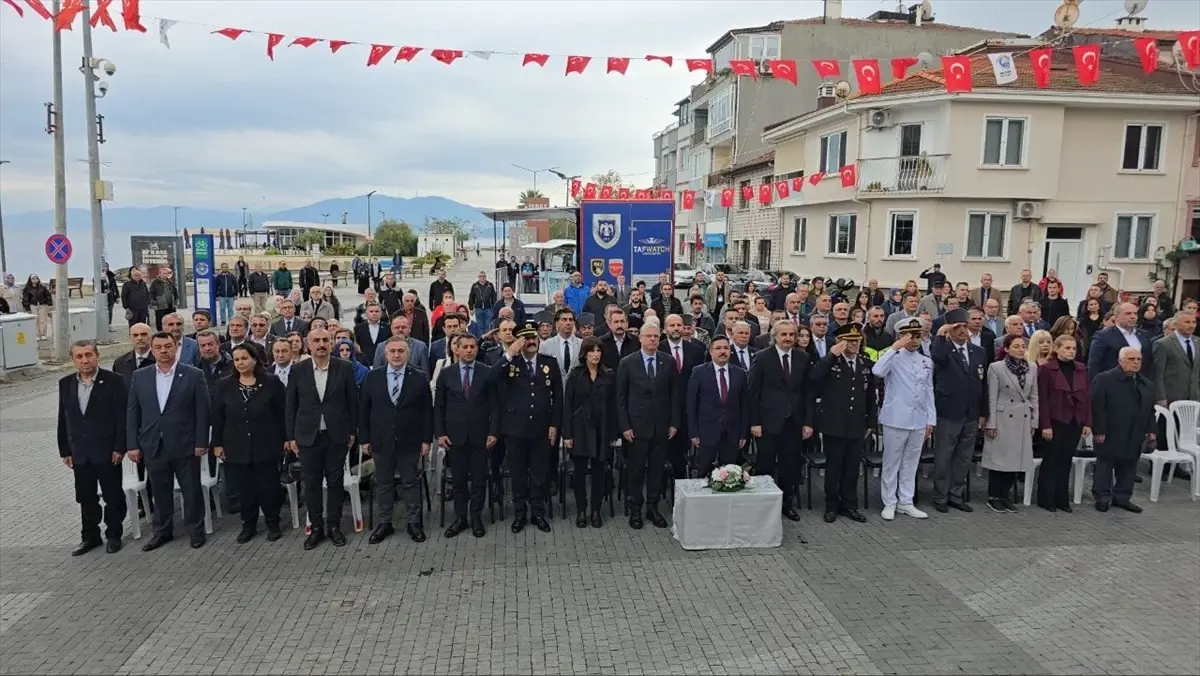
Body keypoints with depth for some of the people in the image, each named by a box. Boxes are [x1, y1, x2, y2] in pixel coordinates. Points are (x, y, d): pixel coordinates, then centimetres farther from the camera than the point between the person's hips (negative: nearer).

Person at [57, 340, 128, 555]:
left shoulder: (114, 381, -9)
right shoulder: (65, 383, 6)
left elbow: (122, 417, -10)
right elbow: (63, 420, 9)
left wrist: (119, 448, -13)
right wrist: (65, 451, 7)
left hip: (107, 452, -4)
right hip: (80, 453, 4)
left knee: (113, 497, 7)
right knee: (86, 498, 13)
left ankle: (113, 535, 22)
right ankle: (90, 536, 27)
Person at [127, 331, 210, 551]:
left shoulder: (193, 375, -5)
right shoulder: (140, 376, 5)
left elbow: (202, 411, -5)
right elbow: (132, 413, 6)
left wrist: (201, 442, -8)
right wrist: (133, 444, 1)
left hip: (185, 446, -3)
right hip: (153, 446, 3)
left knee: (191, 490, 6)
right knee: (160, 492, 13)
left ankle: (196, 530, 21)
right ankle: (162, 531, 28)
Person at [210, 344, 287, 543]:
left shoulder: (271, 382, -4)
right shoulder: (223, 385, 3)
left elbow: (282, 412, -2)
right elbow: (217, 417, 5)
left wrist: (285, 439, -4)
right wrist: (217, 443, 2)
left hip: (266, 445, -2)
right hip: (237, 447, 2)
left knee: (268, 486, 4)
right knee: (244, 489, 8)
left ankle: (273, 524, 18)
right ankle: (248, 525, 22)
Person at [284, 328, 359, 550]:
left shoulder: (344, 368, -3)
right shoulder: (298, 370, -1)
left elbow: (352, 402, 2)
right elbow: (291, 405, 3)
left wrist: (353, 432, 2)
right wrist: (290, 436, 2)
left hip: (337, 436, 0)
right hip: (308, 436, 1)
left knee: (335, 481, 7)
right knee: (312, 483, 7)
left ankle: (333, 525, 20)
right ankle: (316, 527, 19)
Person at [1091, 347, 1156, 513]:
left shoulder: (1147, 384, 13)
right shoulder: (1104, 379, -9)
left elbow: (1150, 410, 19)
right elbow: (1097, 407, -13)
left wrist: (1150, 430, 8)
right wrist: (1099, 430, -16)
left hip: (1134, 437, 6)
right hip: (1110, 435, -6)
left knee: (1129, 467, 10)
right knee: (1105, 466, 3)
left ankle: (1122, 497, 20)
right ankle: (1102, 498, 10)